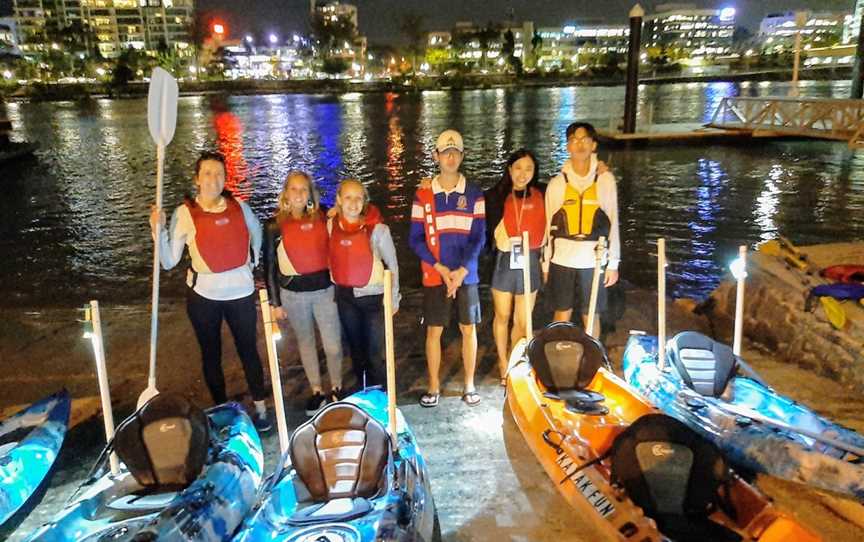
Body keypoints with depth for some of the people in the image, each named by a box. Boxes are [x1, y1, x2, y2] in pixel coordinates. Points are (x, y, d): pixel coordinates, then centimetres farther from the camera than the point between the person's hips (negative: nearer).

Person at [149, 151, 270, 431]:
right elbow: (169, 261, -9)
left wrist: (252, 261, 12)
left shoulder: (239, 207, -3)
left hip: (241, 291, 1)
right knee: (211, 354, 12)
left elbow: (256, 233, 19)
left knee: (249, 350, 10)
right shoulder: (184, 213, -8)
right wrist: (158, 230, -20)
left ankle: (260, 408, 24)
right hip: (204, 294, -1)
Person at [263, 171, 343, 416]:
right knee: (306, 343, 13)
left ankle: (336, 388, 25)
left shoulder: (323, 220, 0)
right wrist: (275, 302, 0)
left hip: (325, 290, 0)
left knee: (333, 346, 2)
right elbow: (270, 266, 1)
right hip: (293, 294, 0)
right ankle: (316, 391, 28)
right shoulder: (275, 226, -2)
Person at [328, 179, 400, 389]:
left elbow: (392, 264, -7)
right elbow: (332, 259, 7)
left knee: (375, 353, 1)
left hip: (373, 296, -4)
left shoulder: (377, 228, -15)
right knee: (355, 348, 18)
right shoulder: (331, 225, -5)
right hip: (345, 297, 4)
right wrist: (333, 289, 7)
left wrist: (394, 298, -4)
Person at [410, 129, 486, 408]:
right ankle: (433, 386, 21)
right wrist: (441, 268, -11)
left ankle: (469, 385, 23)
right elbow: (415, 239, -2)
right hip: (434, 276, 0)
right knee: (434, 331, 7)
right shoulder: (423, 194, -1)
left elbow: (479, 237, -2)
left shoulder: (474, 193, -1)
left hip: (466, 275, 0)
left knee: (469, 329, 8)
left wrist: (462, 271, -13)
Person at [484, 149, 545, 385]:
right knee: (502, 317, 14)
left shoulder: (540, 196, 0)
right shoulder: (496, 196, -2)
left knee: (522, 322, 8)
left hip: (530, 262, 1)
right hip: (503, 261, -1)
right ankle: (503, 363, 32)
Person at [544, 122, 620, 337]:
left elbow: (613, 222, 2)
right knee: (562, 315, 9)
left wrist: (613, 263, 1)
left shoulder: (605, 179, 0)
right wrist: (545, 263, 5)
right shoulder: (557, 183, 1)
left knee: (591, 316, 10)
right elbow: (548, 225, 5)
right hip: (562, 260, 1)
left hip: (594, 261, 0)